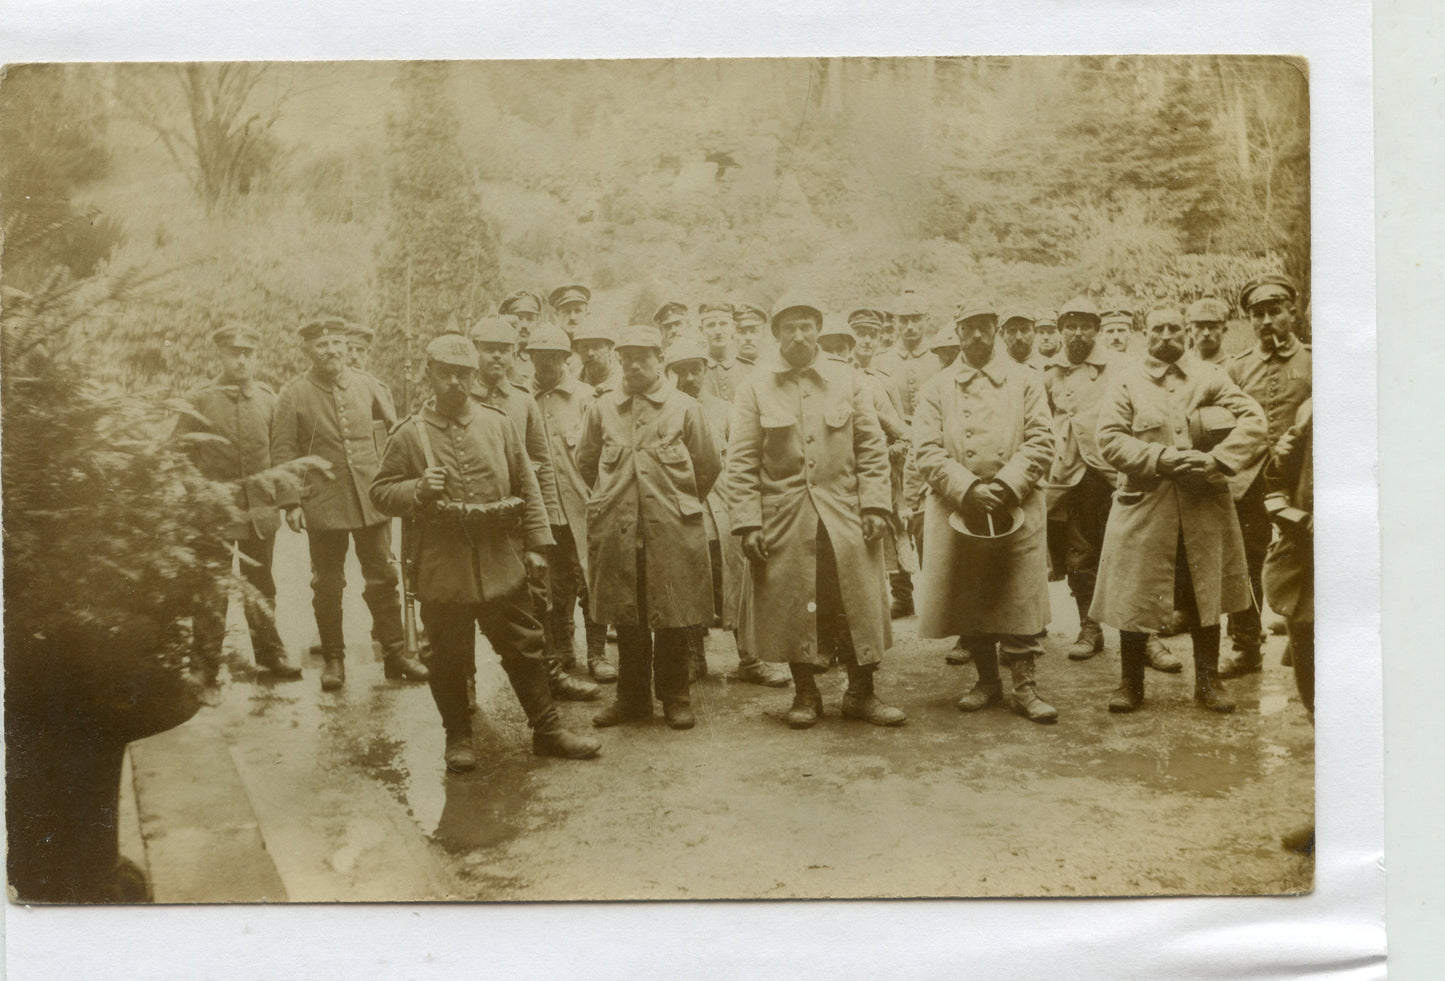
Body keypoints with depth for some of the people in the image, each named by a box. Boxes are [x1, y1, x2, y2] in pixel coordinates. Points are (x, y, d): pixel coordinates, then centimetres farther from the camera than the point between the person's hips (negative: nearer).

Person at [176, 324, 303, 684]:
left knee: (261, 586, 14)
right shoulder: (198, 400, -3)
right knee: (213, 590, 3)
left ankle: (269, 653, 27)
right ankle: (207, 664, 15)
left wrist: (287, 500, 6)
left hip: (260, 511, 3)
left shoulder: (268, 398, 7)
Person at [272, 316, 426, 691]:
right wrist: (291, 503, -8)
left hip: (371, 500, 2)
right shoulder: (293, 395, -3)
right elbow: (283, 452, -3)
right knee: (327, 585, 7)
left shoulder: (366, 385, 5)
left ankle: (394, 652, 16)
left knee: (383, 578, 6)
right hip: (323, 504, -2)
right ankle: (333, 658, 19)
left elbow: (397, 427, 15)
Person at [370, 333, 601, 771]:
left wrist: (535, 544, 3)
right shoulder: (410, 434, -1)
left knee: (525, 649, 9)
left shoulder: (498, 423, 5)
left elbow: (527, 487, 8)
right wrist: (418, 490, -18)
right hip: (443, 569, -2)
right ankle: (458, 737, 26)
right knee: (450, 659, 9)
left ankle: (548, 730, 21)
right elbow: (381, 492, 2)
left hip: (502, 564, 2)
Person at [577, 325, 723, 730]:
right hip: (617, 531, 2)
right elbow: (586, 462, 19)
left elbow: (709, 466, 9)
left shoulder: (685, 408, 3)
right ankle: (632, 697, 20)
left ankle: (675, 698, 16)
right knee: (626, 620, 7)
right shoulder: (601, 408, 8)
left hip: (672, 531, -2)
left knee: (673, 620, 2)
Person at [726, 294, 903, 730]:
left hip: (845, 516, 1)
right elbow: (741, 462, -1)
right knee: (793, 609, 5)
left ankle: (861, 693, 16)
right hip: (784, 519, -1)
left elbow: (872, 448, 6)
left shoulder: (849, 380, 6)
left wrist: (875, 506, -4)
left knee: (857, 606, 2)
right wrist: (747, 522, -8)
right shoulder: (755, 386, 2)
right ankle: (805, 695, 21)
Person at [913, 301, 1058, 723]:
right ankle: (987, 680, 22)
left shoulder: (1025, 380, 9)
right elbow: (927, 450, -1)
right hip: (956, 510, 1)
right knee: (969, 600, 7)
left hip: (1016, 508, -1)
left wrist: (1004, 486, -13)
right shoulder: (936, 388, 9)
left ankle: (1023, 685, 6)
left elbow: (1040, 441, 0)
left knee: (1021, 597, -3)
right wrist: (967, 489, -15)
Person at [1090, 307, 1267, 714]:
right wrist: (1162, 458, -17)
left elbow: (1253, 420, -1)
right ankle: (1130, 684, 16)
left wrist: (1217, 459, -15)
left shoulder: (1209, 377, 8)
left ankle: (1208, 682, 23)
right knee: (1134, 599, 1)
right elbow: (1110, 439, -6)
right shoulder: (1126, 380, 3)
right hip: (1145, 505, -2)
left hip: (1204, 505, 2)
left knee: (1205, 596, 8)